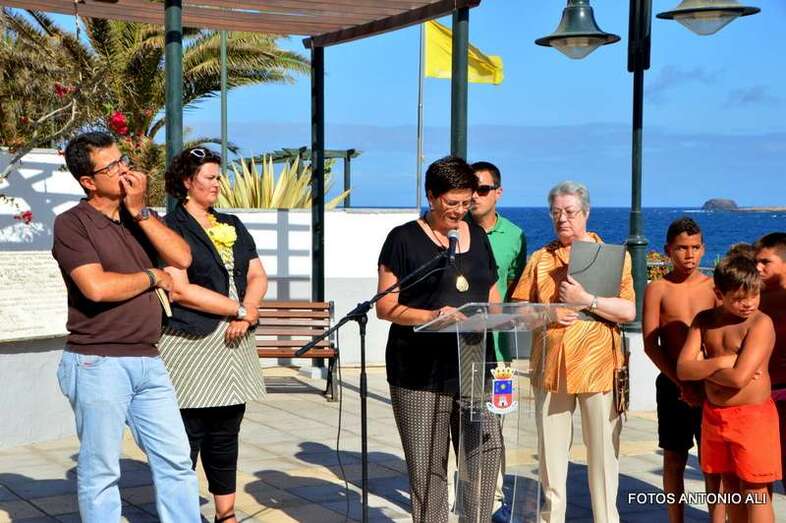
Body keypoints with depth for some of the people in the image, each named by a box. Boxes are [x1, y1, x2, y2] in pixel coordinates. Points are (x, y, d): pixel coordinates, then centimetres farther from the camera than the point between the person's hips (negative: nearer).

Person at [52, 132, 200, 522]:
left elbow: (182, 257, 0)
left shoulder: (139, 216, 14)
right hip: (97, 362, -6)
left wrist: (140, 211, -7)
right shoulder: (72, 224, -6)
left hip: (147, 359, 6)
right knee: (100, 471, 3)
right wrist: (152, 276, -4)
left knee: (176, 459, 9)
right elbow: (98, 287, -19)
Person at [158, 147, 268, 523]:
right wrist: (238, 309, -10)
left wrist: (245, 314, -6)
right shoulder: (172, 229, -4)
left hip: (235, 343, 6)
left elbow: (258, 276, 14)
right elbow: (179, 290, -14)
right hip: (191, 345, -6)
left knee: (225, 436, 11)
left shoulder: (232, 225, 17)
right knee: (187, 438, -3)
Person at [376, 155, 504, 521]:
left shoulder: (477, 236, 16)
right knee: (428, 465, -1)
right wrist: (430, 316, -21)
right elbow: (385, 307, -5)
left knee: (488, 448, -5)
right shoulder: (404, 239, -1)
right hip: (421, 371, -4)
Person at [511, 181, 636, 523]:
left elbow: (629, 311, -6)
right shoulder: (540, 259, 11)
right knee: (550, 452, 9)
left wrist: (585, 300, -16)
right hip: (551, 367, 3)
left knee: (603, 453, 2)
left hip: (598, 366, -2)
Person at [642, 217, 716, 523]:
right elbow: (650, 344, -5)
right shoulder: (658, 289, -1)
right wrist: (682, 383, -11)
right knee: (675, 458, 7)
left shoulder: (713, 286, 3)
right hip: (673, 385, -1)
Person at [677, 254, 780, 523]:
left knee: (754, 492, -1)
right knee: (730, 487, 17)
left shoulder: (760, 322, -14)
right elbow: (683, 369, -5)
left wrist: (702, 368, -8)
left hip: (753, 417, -6)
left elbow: (739, 377, -23)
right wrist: (721, 362, -18)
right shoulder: (705, 320, 3)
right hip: (714, 416, 6)